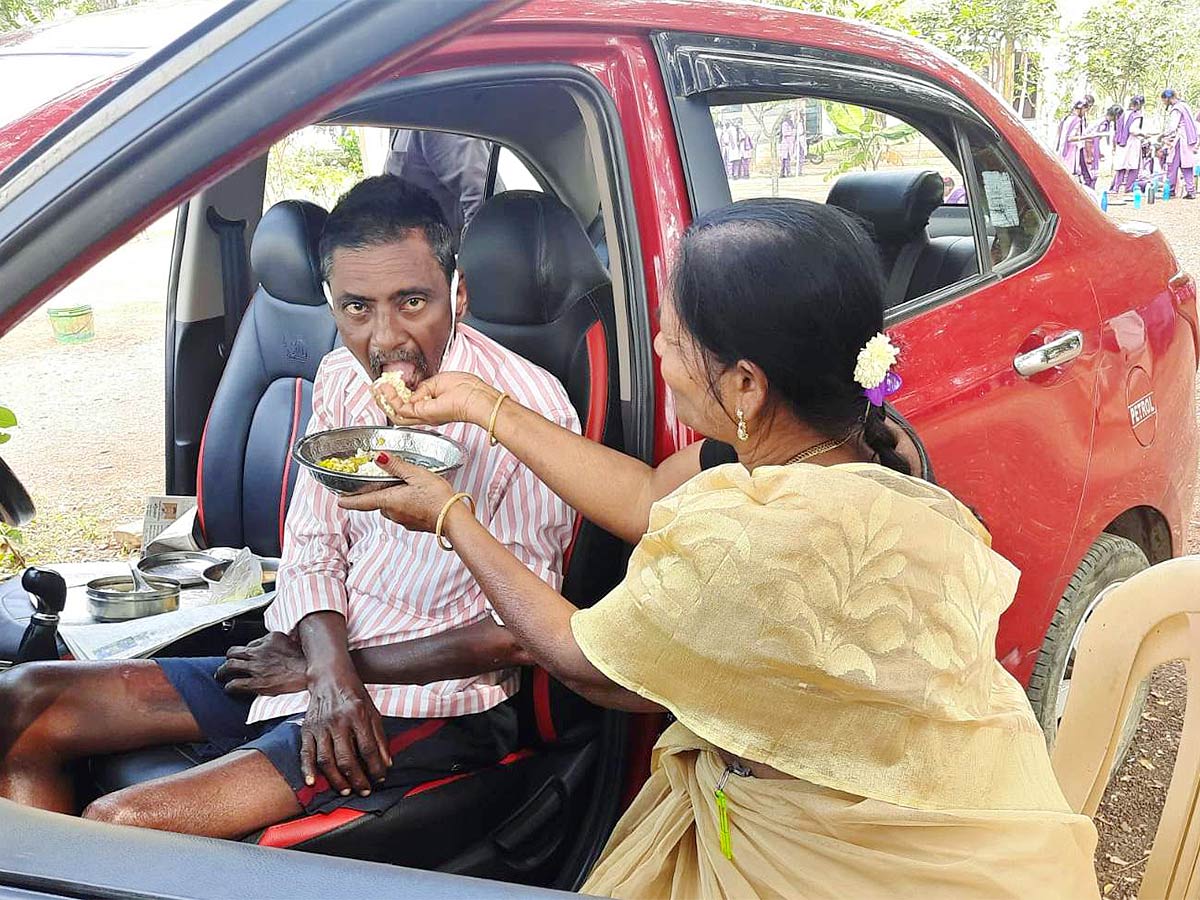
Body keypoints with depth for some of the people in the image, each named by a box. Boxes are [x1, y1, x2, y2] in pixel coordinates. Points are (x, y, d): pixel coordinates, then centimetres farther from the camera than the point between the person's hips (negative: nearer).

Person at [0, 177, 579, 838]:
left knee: (119, 824, -22)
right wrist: (332, 673, -17)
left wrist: (335, 669, -10)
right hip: (312, 666, 7)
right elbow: (312, 548, 4)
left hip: (428, 702, -7)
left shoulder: (530, 411, -18)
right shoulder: (342, 377, 3)